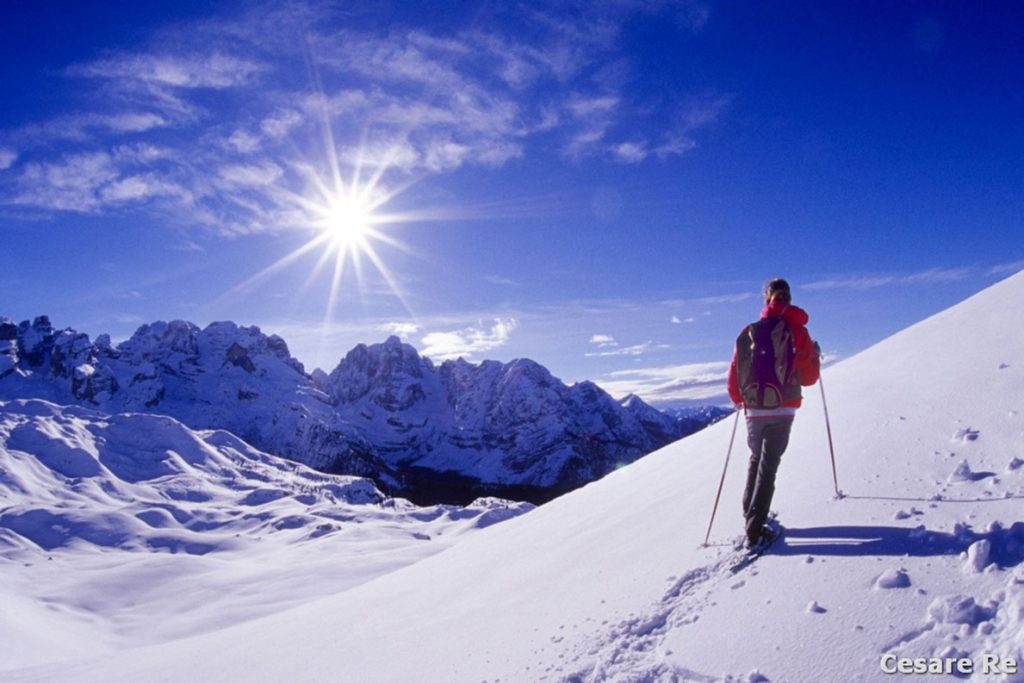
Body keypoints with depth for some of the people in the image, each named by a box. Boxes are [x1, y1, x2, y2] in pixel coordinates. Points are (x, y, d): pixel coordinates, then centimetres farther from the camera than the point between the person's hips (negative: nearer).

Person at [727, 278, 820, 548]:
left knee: (756, 459, 22)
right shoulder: (796, 331, -4)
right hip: (782, 409, -3)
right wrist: (814, 356, 18)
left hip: (753, 410, 3)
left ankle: (750, 514, 25)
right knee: (768, 465, -1)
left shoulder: (748, 332, 4)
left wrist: (738, 399, 23)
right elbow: (809, 376, -2)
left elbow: (734, 374, 4)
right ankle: (755, 529, -6)